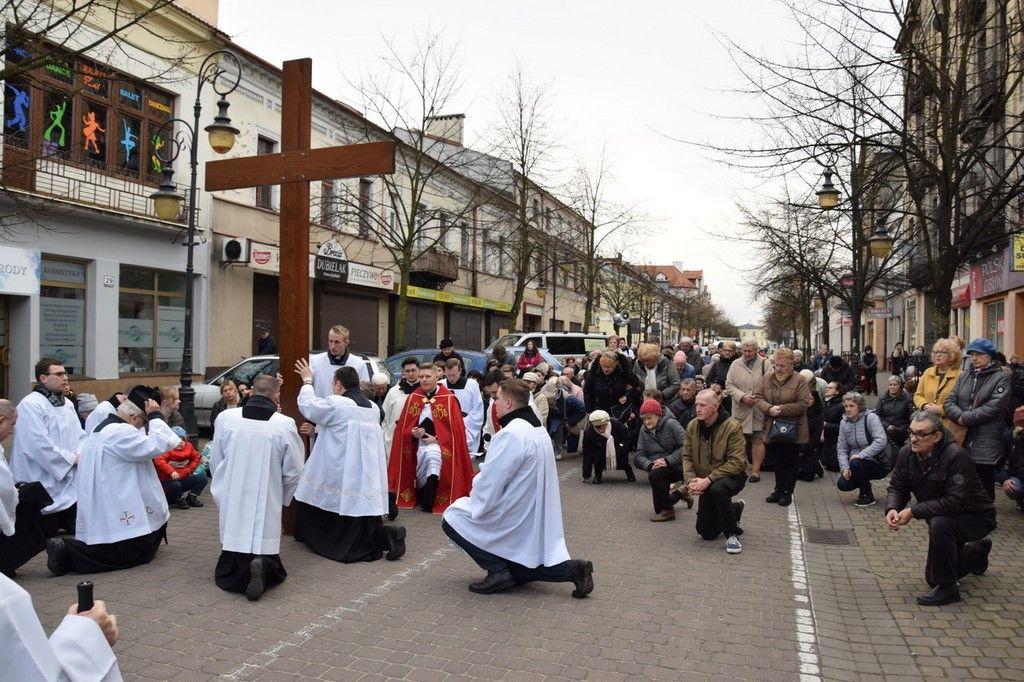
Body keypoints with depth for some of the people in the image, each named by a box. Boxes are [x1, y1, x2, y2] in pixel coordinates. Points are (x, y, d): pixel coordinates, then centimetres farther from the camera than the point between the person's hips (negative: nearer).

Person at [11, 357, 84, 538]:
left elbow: (80, 435, 15)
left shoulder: (67, 403, 14)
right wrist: (73, 458, -17)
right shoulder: (30, 405, -15)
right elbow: (40, 445, -23)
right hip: (45, 486, -8)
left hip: (70, 482, 8)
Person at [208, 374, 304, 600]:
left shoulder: (225, 418, -3)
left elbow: (214, 462, 8)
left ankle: (235, 573, -16)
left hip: (231, 506, 2)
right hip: (267, 505, -2)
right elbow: (293, 473, -2)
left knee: (225, 573, 16)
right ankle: (263, 569, -20)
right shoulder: (285, 425, -10)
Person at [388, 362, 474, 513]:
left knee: (433, 456, -31)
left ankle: (428, 502, -21)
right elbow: (403, 426, 10)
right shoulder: (412, 398, 6)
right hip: (418, 444, 4)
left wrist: (437, 439, -13)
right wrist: (412, 433, -11)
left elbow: (455, 427, -5)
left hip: (440, 443, -4)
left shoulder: (449, 399, -5)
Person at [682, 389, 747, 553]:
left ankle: (732, 534, -18)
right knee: (707, 533, 7)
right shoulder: (692, 426, -3)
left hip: (732, 476, -5)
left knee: (718, 489, -41)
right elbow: (687, 457, 0)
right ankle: (735, 509, 37)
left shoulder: (732, 426, -19)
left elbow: (736, 462, -24)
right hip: (705, 483, 5)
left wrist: (708, 480, -30)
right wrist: (690, 479, -20)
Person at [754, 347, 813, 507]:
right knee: (777, 461, 15)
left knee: (791, 462, 8)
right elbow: (759, 398, 2)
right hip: (772, 428, 4)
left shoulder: (799, 380, -9)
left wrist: (781, 409, -19)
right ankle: (779, 490, 28)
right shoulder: (767, 378, 4)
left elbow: (804, 404, -14)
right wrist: (769, 409, -17)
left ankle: (788, 492, 20)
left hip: (792, 429, -4)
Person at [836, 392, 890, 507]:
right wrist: (845, 467, -13)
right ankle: (863, 483, 19)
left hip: (878, 463, -5)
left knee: (856, 463, -34)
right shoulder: (844, 423, 4)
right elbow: (841, 448, 2)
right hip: (856, 461, 5)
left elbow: (881, 441, -27)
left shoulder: (870, 417, -14)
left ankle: (867, 496, -11)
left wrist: (860, 455, -29)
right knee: (842, 484, -15)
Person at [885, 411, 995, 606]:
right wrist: (892, 508, -27)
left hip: (977, 516, -7)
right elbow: (897, 486, -6)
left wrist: (913, 512, -35)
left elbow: (955, 502, -36)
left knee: (939, 524, -39)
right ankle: (977, 552, 43)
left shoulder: (956, 456, -31)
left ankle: (947, 588, -22)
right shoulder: (907, 453, -12)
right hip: (945, 519, 7)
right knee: (932, 578, 15)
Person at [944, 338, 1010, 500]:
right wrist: (959, 416, -13)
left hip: (985, 446, -5)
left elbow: (993, 407, -13)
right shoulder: (964, 376, 15)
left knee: (984, 489, 4)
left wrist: (966, 418, -14)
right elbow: (949, 401, 7)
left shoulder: (1001, 377, -1)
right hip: (961, 442, 5)